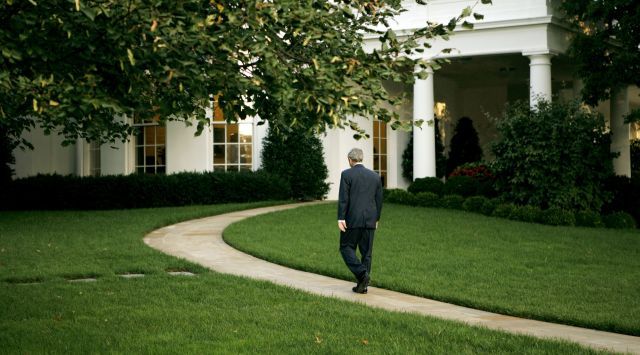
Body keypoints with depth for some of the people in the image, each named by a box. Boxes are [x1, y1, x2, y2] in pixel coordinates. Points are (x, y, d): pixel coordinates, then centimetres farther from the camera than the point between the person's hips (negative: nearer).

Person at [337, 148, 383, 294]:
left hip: (352, 220, -4)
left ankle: (362, 273, -14)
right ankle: (362, 285, 10)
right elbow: (379, 200, 11)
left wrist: (341, 218, -12)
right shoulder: (375, 176, 9)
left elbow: (343, 198, -11)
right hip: (369, 221, 5)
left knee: (347, 248, 6)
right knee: (366, 252, 9)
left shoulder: (346, 174, -5)